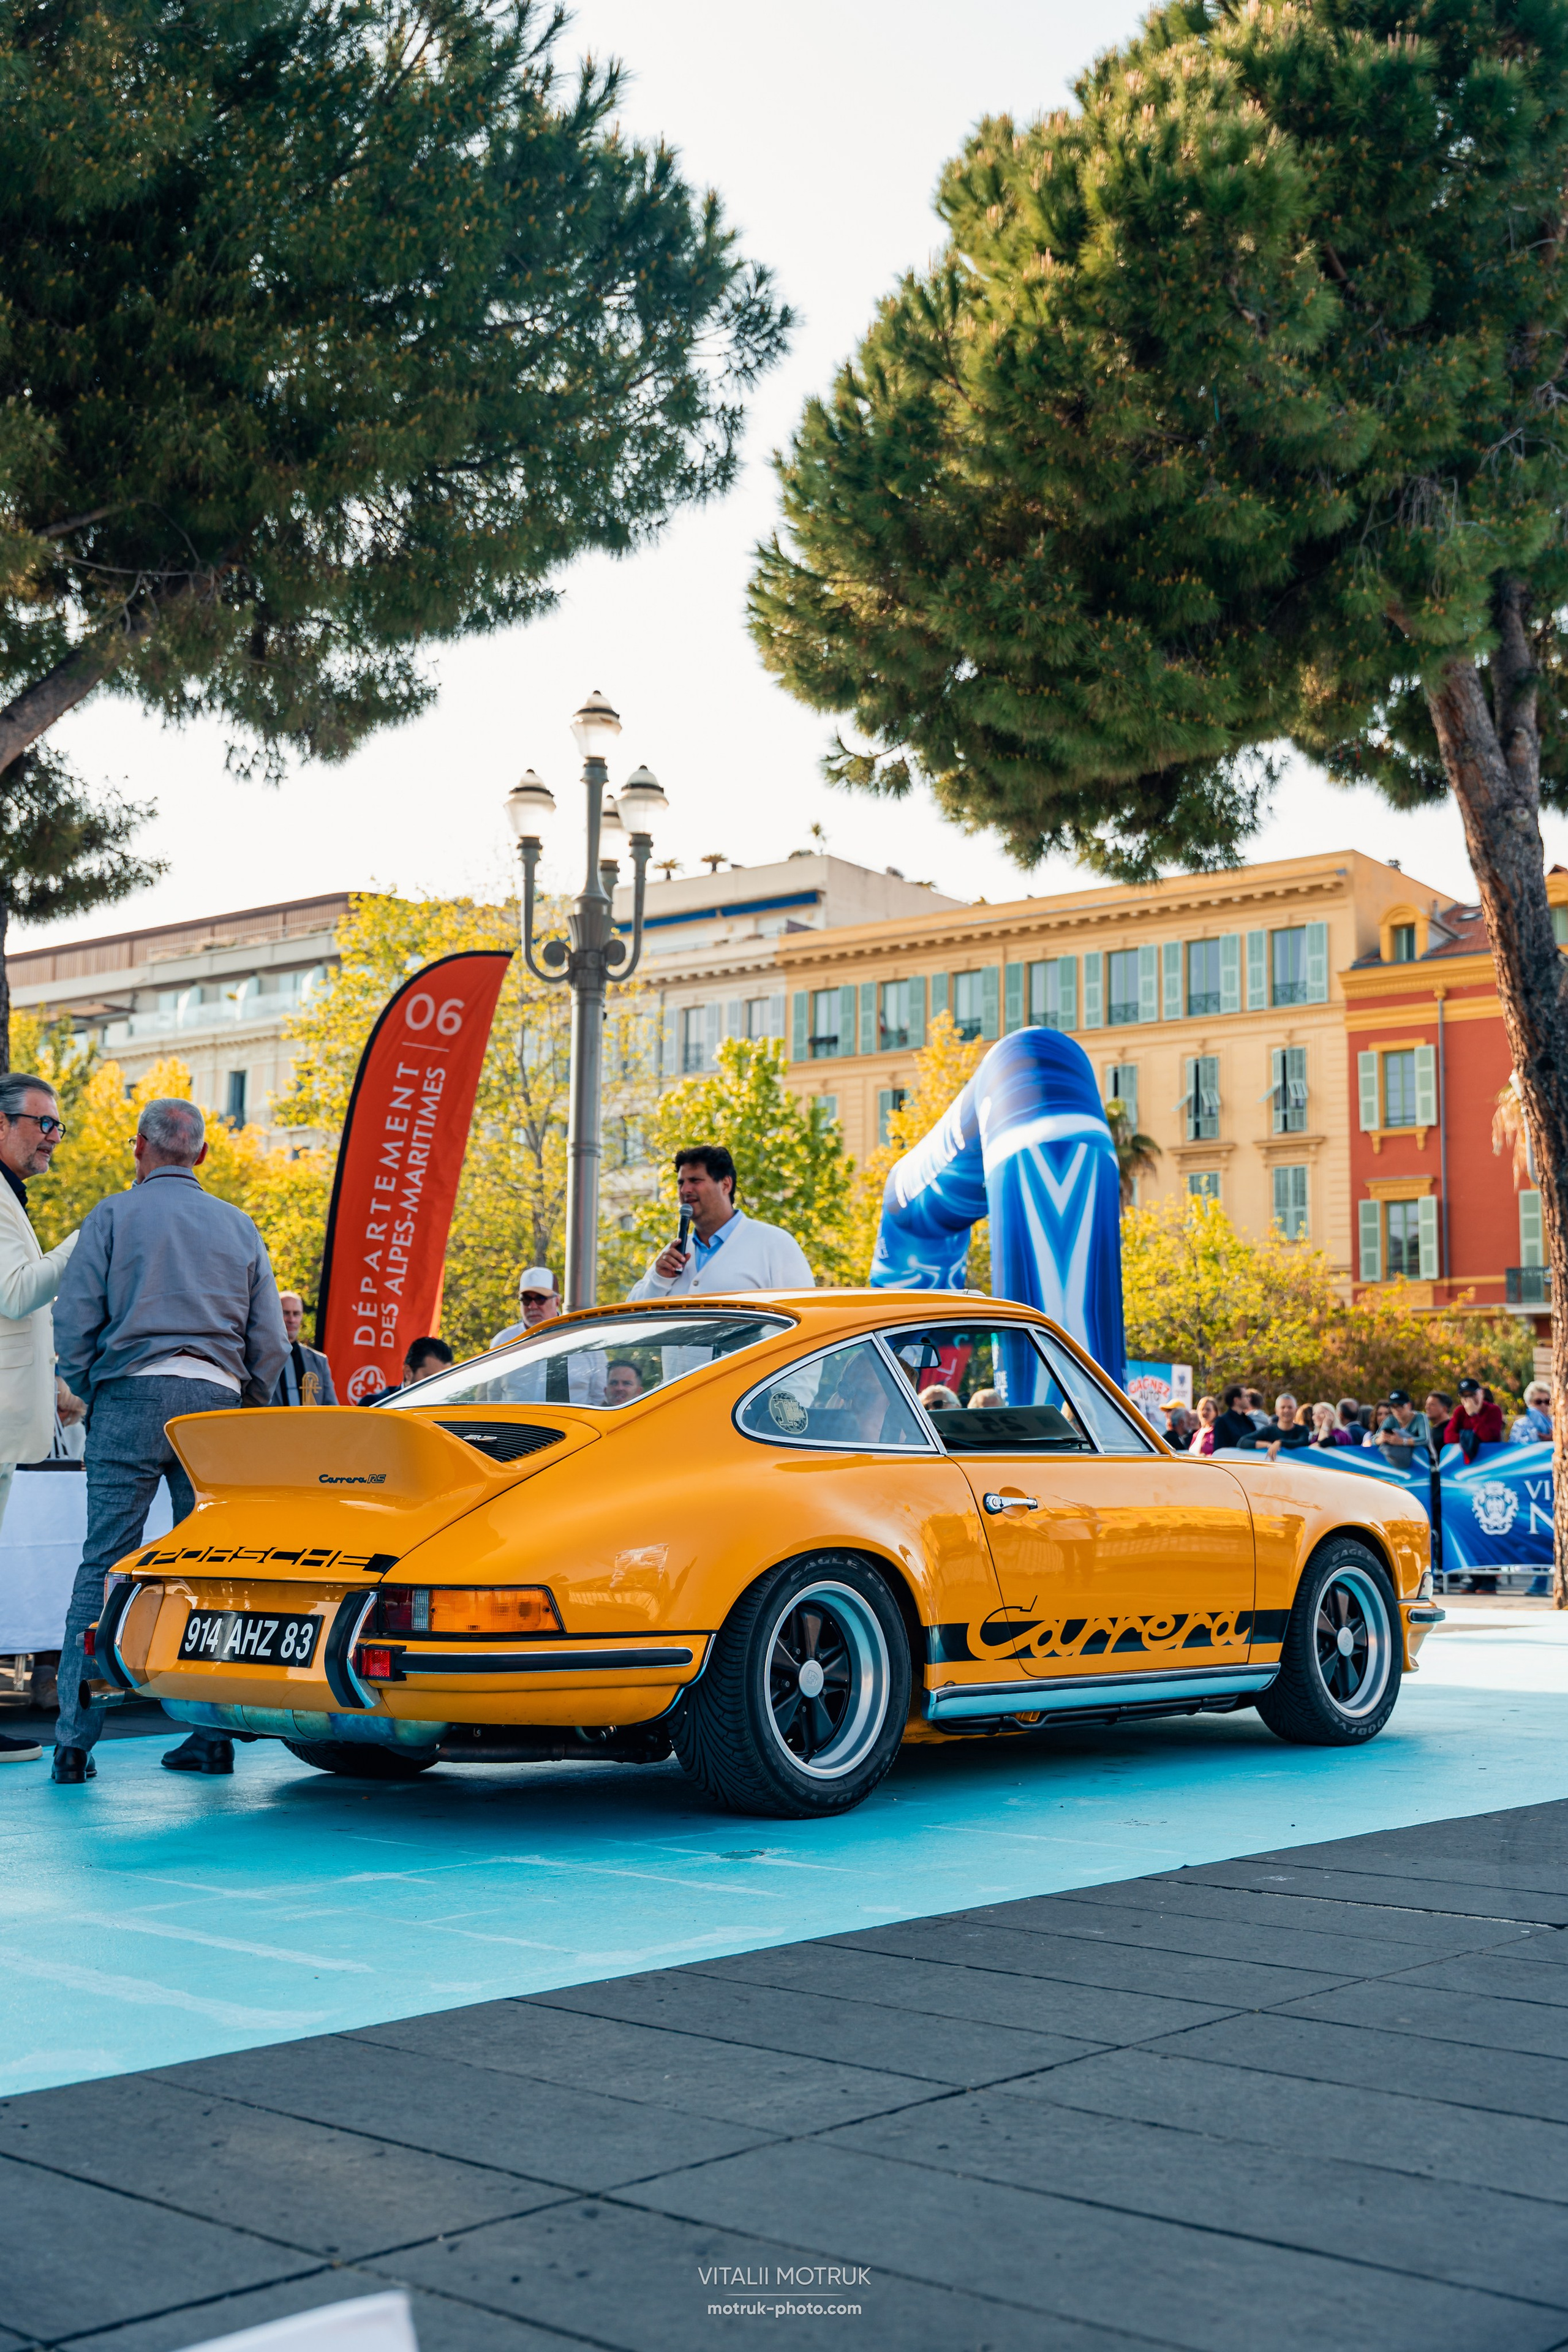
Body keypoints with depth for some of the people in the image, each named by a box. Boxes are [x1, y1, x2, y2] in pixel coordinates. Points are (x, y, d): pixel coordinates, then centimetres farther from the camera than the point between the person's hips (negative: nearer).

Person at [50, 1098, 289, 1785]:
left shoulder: (113, 1215, 5)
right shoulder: (240, 1228, 14)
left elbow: (74, 1321, -2)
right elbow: (270, 1342, 11)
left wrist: (90, 1392, 12)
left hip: (131, 1397, -2)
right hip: (215, 1400, 3)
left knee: (104, 1567, -1)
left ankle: (75, 1740, -6)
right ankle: (212, 1735, 6)